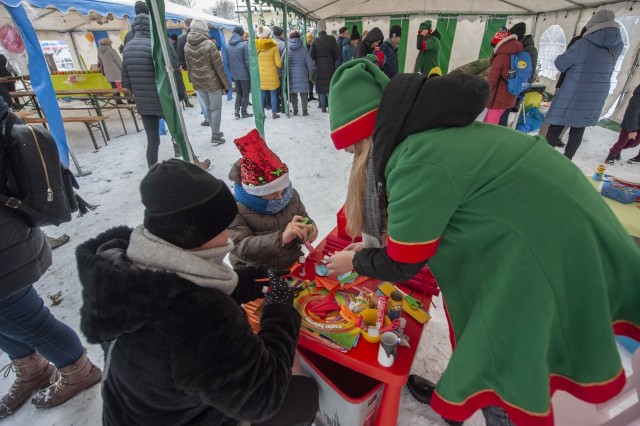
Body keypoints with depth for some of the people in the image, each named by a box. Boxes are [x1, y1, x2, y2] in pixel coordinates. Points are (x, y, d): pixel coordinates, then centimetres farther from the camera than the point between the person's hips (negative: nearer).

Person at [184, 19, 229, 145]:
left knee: (208, 108, 15)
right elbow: (219, 66, -13)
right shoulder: (209, 44, -13)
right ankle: (215, 136, -3)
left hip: (198, 82, 6)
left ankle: (215, 133, 23)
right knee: (216, 108, 0)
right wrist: (226, 84, -7)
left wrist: (193, 80, 19)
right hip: (212, 82, -6)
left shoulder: (187, 46, 5)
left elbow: (189, 67, 10)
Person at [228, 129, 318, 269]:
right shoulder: (235, 210, -15)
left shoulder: (291, 195, 0)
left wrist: (308, 231, -14)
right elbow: (242, 248, -22)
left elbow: (304, 220, 11)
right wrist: (281, 238, -35)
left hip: (293, 265, 3)